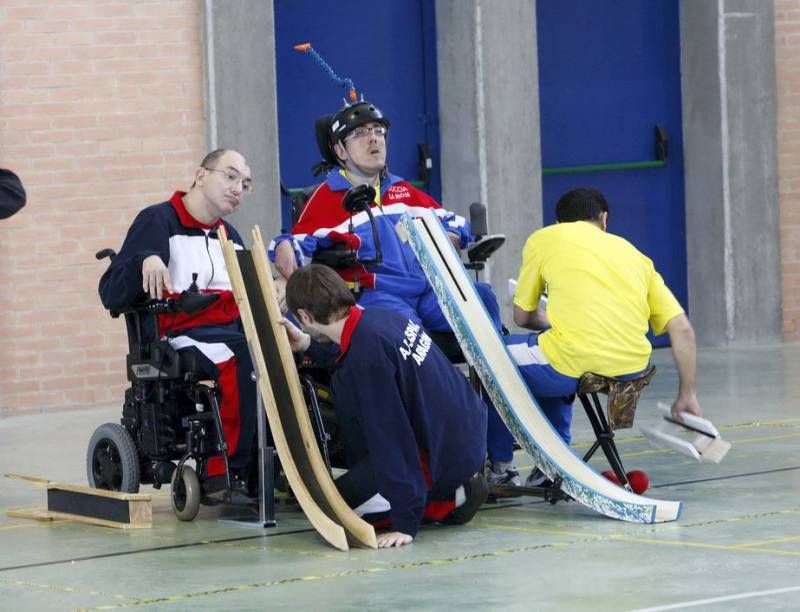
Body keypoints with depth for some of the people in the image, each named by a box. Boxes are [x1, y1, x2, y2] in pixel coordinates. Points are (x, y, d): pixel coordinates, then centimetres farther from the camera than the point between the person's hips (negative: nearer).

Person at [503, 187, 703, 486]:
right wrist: (688, 395, 22)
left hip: (572, 365, -5)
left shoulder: (543, 239, 14)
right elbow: (682, 329, 15)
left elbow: (522, 317, 20)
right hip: (630, 371, 5)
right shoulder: (631, 252, 22)